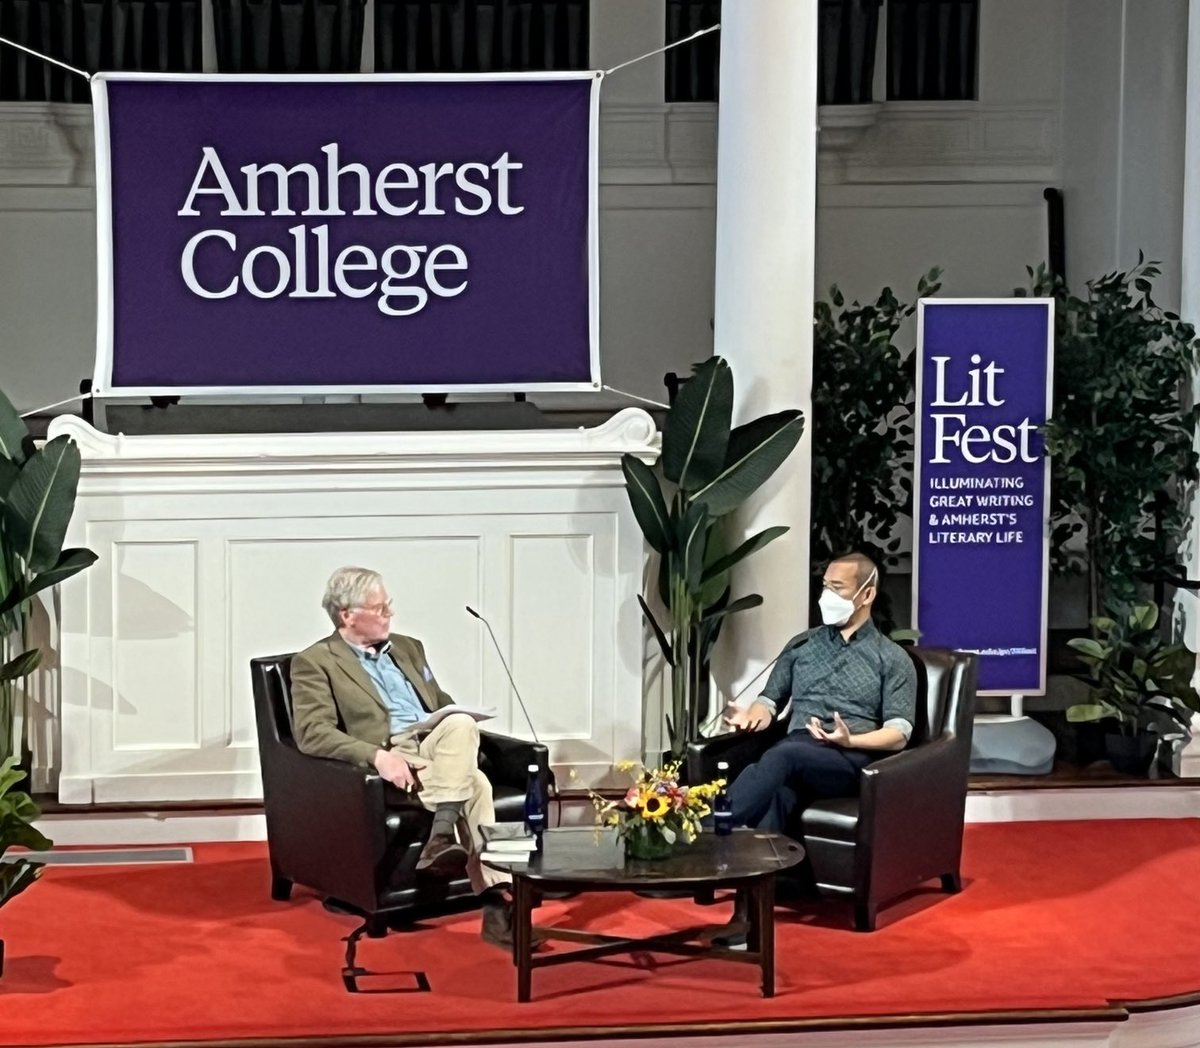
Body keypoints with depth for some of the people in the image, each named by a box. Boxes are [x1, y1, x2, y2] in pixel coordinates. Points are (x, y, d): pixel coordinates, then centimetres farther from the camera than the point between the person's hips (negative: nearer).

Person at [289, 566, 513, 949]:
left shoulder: (408, 648, 25)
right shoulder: (315, 663, 4)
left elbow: (445, 707, 30)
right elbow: (312, 732, -11)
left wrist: (459, 738, 4)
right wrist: (376, 755, -26)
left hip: (438, 748, 5)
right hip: (393, 760, -5)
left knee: (461, 724, -32)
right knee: (474, 784, -32)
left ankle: (442, 840, -37)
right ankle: (494, 903, -36)